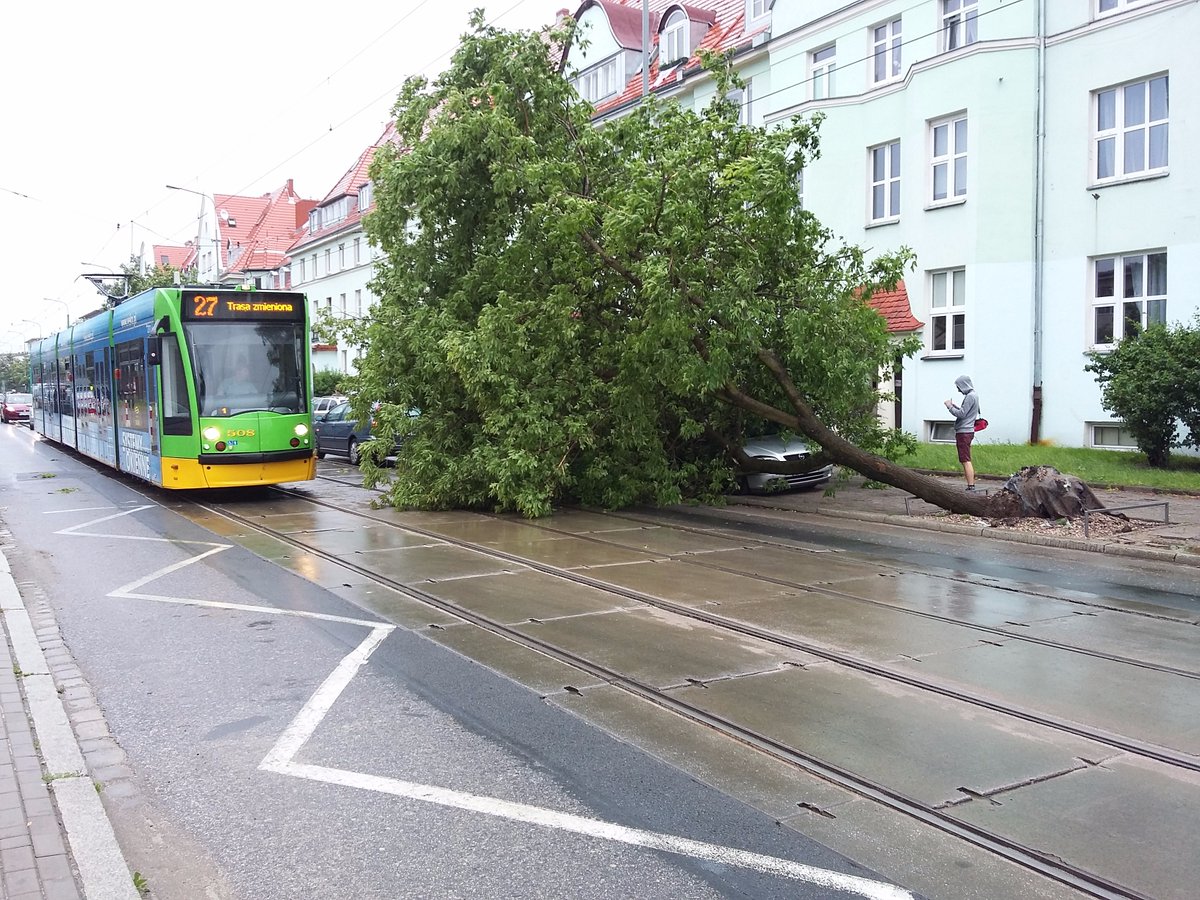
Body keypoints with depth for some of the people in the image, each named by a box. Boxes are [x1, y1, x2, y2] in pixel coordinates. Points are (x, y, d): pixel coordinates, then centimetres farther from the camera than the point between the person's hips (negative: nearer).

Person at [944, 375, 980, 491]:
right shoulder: (973, 395, 17)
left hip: (964, 432, -11)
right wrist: (954, 405, 13)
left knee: (966, 461, -13)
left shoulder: (970, 396, -14)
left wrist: (950, 406, -6)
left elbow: (961, 414, -18)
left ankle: (971, 487, -17)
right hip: (967, 431, 11)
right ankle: (971, 485, 16)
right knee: (966, 461, 14)